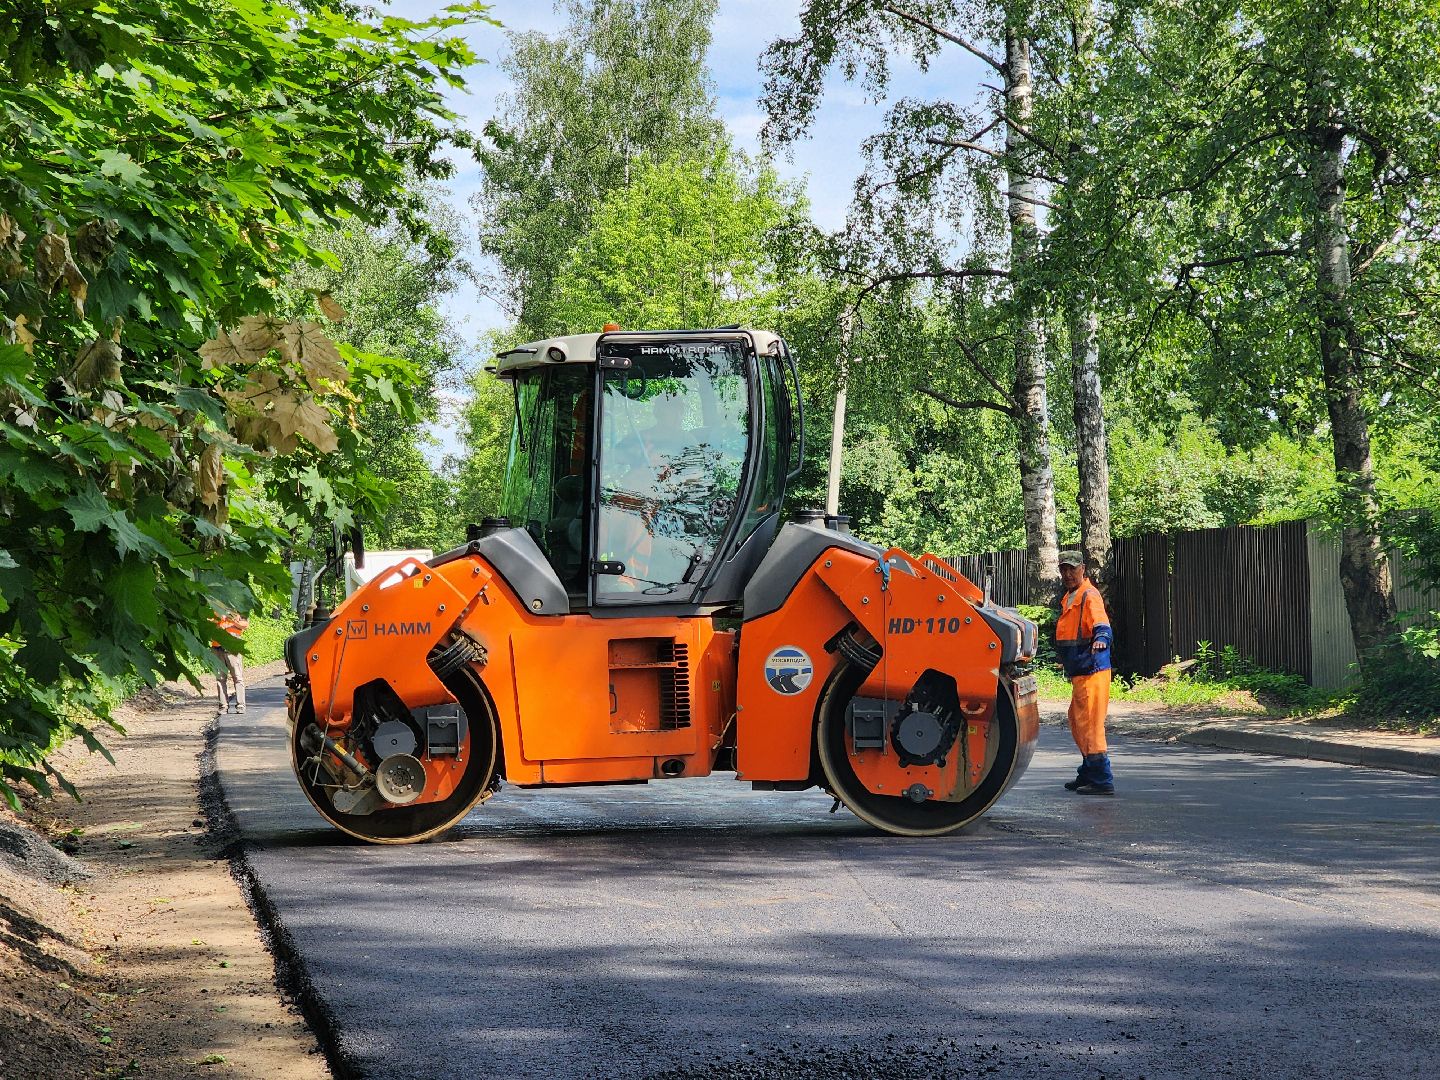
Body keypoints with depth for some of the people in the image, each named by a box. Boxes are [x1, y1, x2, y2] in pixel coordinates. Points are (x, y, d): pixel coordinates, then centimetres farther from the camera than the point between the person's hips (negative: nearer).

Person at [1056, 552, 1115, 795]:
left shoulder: (1089, 596, -13)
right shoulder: (1068, 598, 17)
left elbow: (1102, 625, -28)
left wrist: (1101, 638, -48)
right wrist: (1068, 666, 27)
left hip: (1092, 671, -10)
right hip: (1078, 673, 10)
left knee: (1089, 724, -10)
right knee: (1077, 722, 19)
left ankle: (1102, 781, -7)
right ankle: (1088, 774, 30)